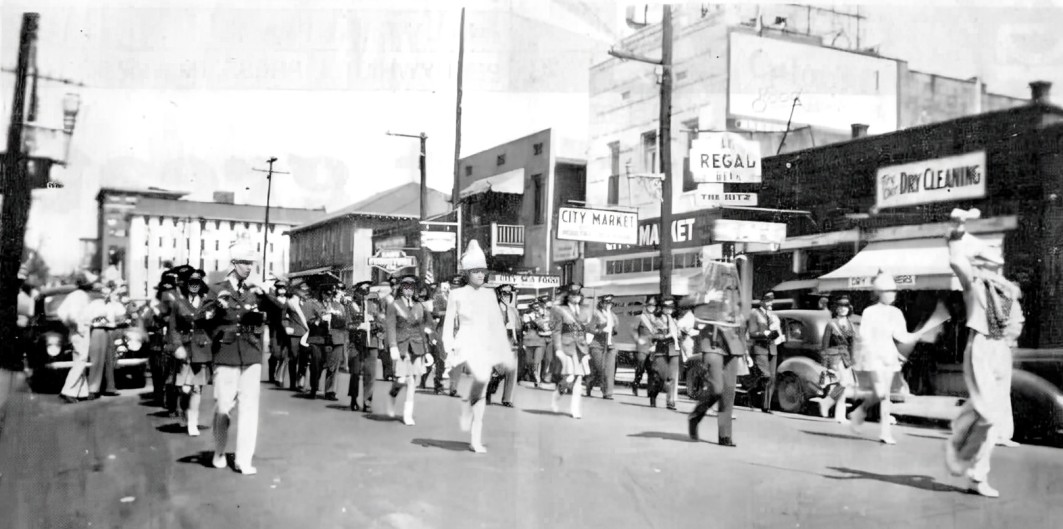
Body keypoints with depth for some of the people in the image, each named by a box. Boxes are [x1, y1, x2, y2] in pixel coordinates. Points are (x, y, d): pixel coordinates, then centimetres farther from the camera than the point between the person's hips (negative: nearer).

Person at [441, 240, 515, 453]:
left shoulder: (489, 294, 10)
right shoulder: (457, 295, 0)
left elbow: (498, 324, 13)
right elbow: (448, 324, 2)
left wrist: (506, 353, 11)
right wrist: (450, 351, -7)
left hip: (486, 345, 4)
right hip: (466, 343, -4)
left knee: (482, 392, 3)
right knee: (481, 376, -31)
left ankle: (476, 440, 10)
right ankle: (466, 404, -1)